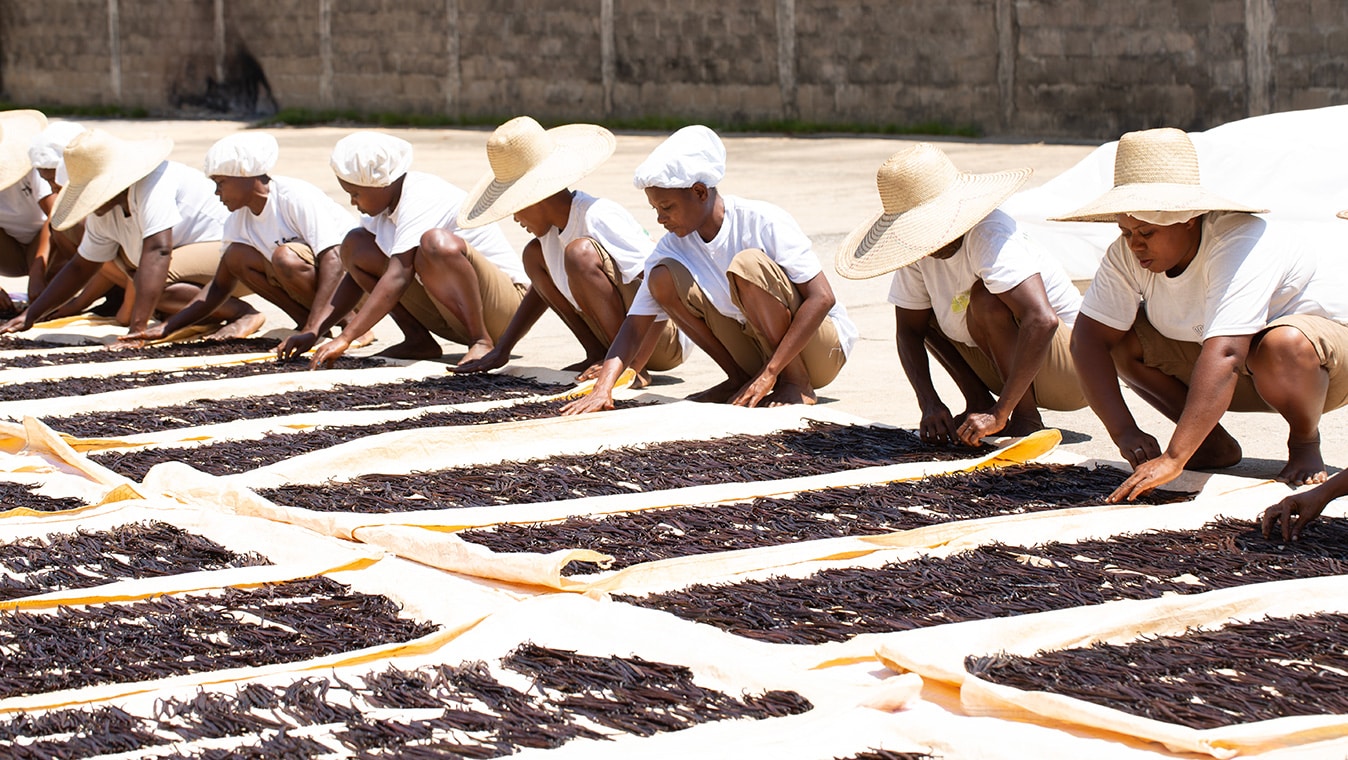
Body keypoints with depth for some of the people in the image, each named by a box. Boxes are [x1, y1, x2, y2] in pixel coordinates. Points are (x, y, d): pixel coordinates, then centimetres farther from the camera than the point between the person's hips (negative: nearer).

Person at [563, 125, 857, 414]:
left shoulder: (764, 223, -20)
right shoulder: (672, 248, -5)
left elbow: (822, 298, -24)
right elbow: (635, 326, -8)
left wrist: (770, 373, -28)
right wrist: (604, 387, -26)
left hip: (824, 350, -5)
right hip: (756, 350, 5)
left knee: (747, 263, -31)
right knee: (663, 278, -11)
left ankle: (797, 383, -16)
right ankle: (740, 379, -1)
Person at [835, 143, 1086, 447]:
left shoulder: (990, 237, -29)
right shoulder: (918, 250, -8)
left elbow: (1042, 320, -41)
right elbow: (908, 330, 1)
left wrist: (999, 415, -40)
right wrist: (929, 404, -16)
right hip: (1008, 366, 8)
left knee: (985, 297, -28)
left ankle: (1026, 417, -16)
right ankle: (978, 402, 2)